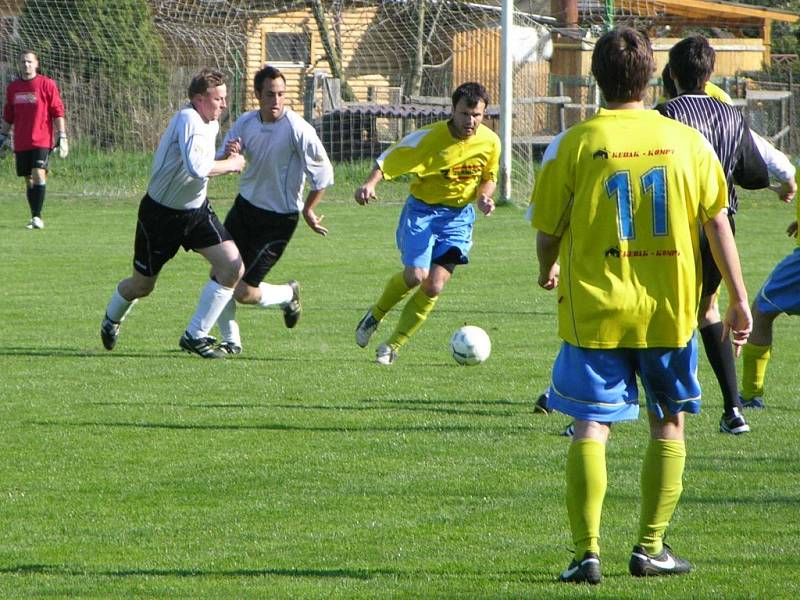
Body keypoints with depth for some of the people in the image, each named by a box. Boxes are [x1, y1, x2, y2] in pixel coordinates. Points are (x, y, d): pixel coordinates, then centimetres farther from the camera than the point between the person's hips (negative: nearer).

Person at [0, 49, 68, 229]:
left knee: (38, 174, -17)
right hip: (21, 143, 4)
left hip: (41, 140, -4)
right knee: (29, 179, 7)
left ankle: (37, 216, -14)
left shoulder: (47, 84, -3)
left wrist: (62, 137, -7)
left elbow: (58, 112, -3)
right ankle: (34, 218, 14)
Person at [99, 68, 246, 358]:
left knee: (232, 265, -12)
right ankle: (112, 319, 45)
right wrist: (231, 164, -25)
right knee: (142, 285, 9)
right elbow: (197, 168, -42)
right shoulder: (188, 120, -27)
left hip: (196, 210, 7)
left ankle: (195, 336, -2)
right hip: (160, 213, -7)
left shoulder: (212, 123, 2)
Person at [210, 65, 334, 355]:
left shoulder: (298, 130, -20)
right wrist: (227, 156, -21)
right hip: (245, 205, 6)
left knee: (243, 293, -8)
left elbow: (323, 174, -12)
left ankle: (288, 294, 23)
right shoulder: (246, 123, -3)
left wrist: (307, 211, -3)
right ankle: (230, 340, 19)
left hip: (278, 219, -6)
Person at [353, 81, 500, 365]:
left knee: (435, 287, -7)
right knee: (415, 275, -19)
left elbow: (489, 177, 12)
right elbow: (389, 161, -15)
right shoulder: (429, 138, -18)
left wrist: (484, 195, -11)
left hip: (458, 216, 3)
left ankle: (393, 346, 9)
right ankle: (375, 315, 13)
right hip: (422, 209, -3)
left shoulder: (490, 142, -6)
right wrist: (370, 184, -35)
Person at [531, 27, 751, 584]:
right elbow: (718, 222, 0)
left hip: (595, 308, -2)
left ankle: (587, 553, -9)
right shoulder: (686, 140, -1)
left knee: (591, 429, 0)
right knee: (668, 423, 16)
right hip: (670, 309, 2)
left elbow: (548, 229, 1)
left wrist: (548, 270, 23)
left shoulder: (575, 143, -6)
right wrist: (739, 299, 7)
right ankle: (651, 548, 16)